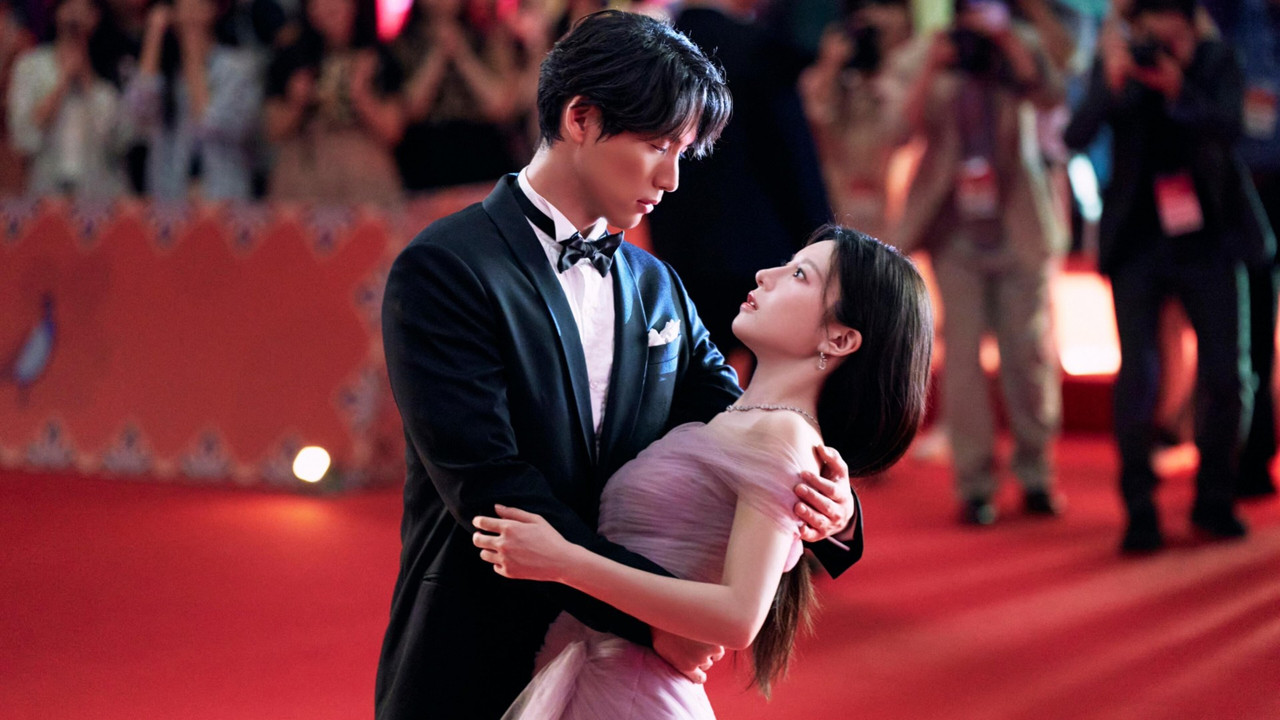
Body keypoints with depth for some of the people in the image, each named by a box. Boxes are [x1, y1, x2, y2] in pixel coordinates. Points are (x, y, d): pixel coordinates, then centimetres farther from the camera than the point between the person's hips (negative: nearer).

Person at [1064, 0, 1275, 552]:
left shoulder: (1217, 62, -4)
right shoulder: (1116, 63, -5)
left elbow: (1228, 127, -20)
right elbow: (1076, 137, -16)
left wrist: (1176, 88, -34)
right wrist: (1112, 82, -31)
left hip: (1209, 238, 1)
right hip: (1138, 241, -1)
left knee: (1225, 374, -2)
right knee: (1137, 374, -11)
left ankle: (1214, 501, 16)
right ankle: (1139, 512, -1)